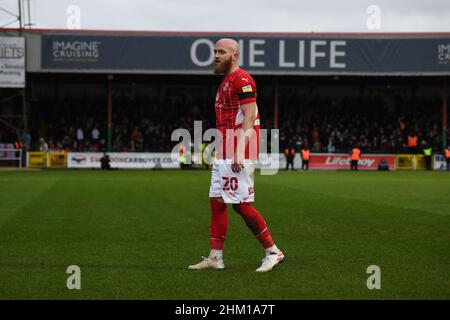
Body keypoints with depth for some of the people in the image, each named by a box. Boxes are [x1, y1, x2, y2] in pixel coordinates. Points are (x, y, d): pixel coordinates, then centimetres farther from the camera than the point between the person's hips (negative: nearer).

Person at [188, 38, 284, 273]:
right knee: (217, 202, 8)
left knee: (241, 204, -9)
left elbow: (248, 119, -19)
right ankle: (215, 258, 11)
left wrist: (239, 152, -25)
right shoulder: (225, 82, 20)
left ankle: (273, 252, 0)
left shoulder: (242, 80, -11)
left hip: (238, 154, -10)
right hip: (223, 154, 10)